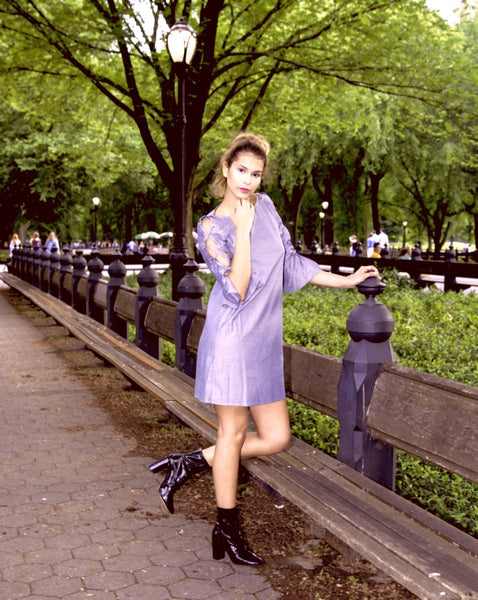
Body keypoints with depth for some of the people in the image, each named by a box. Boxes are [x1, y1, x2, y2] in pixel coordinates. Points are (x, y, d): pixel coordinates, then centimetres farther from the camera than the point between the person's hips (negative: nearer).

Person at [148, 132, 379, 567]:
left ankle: (191, 462, 20)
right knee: (234, 431, 1)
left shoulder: (265, 206, 11)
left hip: (264, 341, 7)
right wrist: (242, 230, -16)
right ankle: (228, 530, 17)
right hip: (232, 336, -7)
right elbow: (236, 292, -16)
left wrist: (346, 281, 21)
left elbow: (290, 262, 19)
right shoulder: (212, 227, -6)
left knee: (276, 438, 5)